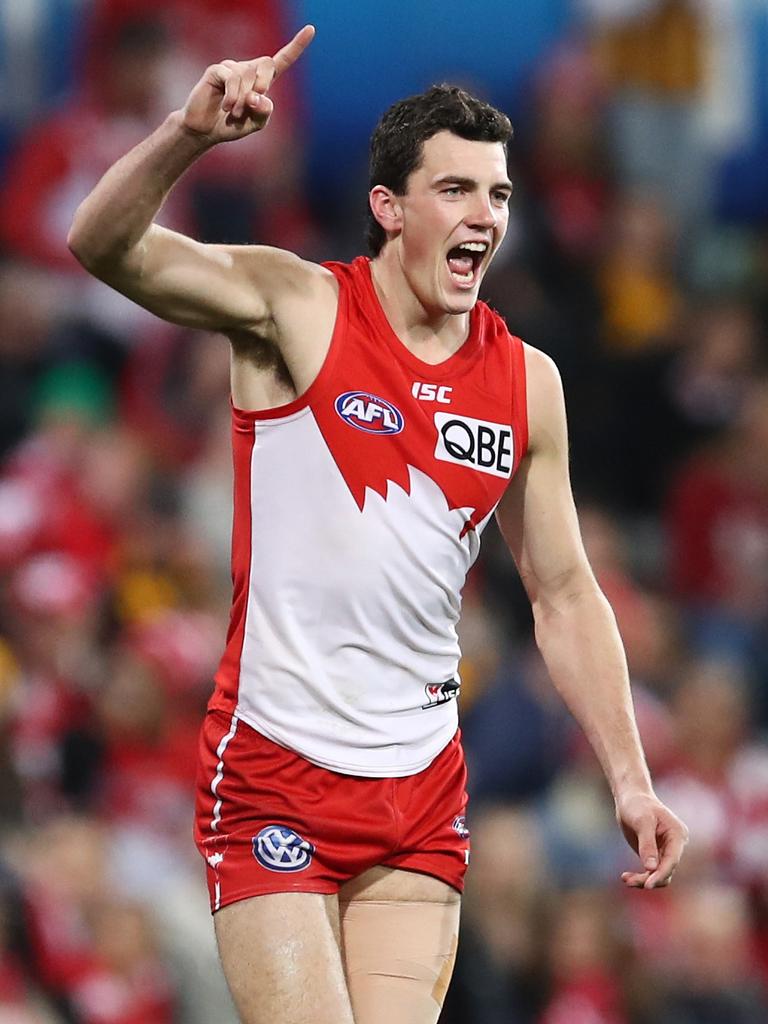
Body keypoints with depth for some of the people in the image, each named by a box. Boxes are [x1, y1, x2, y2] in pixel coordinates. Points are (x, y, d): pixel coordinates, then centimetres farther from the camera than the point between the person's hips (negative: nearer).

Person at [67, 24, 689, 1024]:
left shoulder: (527, 381, 7)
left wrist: (630, 781, 8)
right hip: (273, 776, -4)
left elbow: (564, 594, 14)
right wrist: (189, 134, -36)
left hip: (425, 790, 5)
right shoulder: (296, 306, -6)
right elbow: (103, 246, -18)